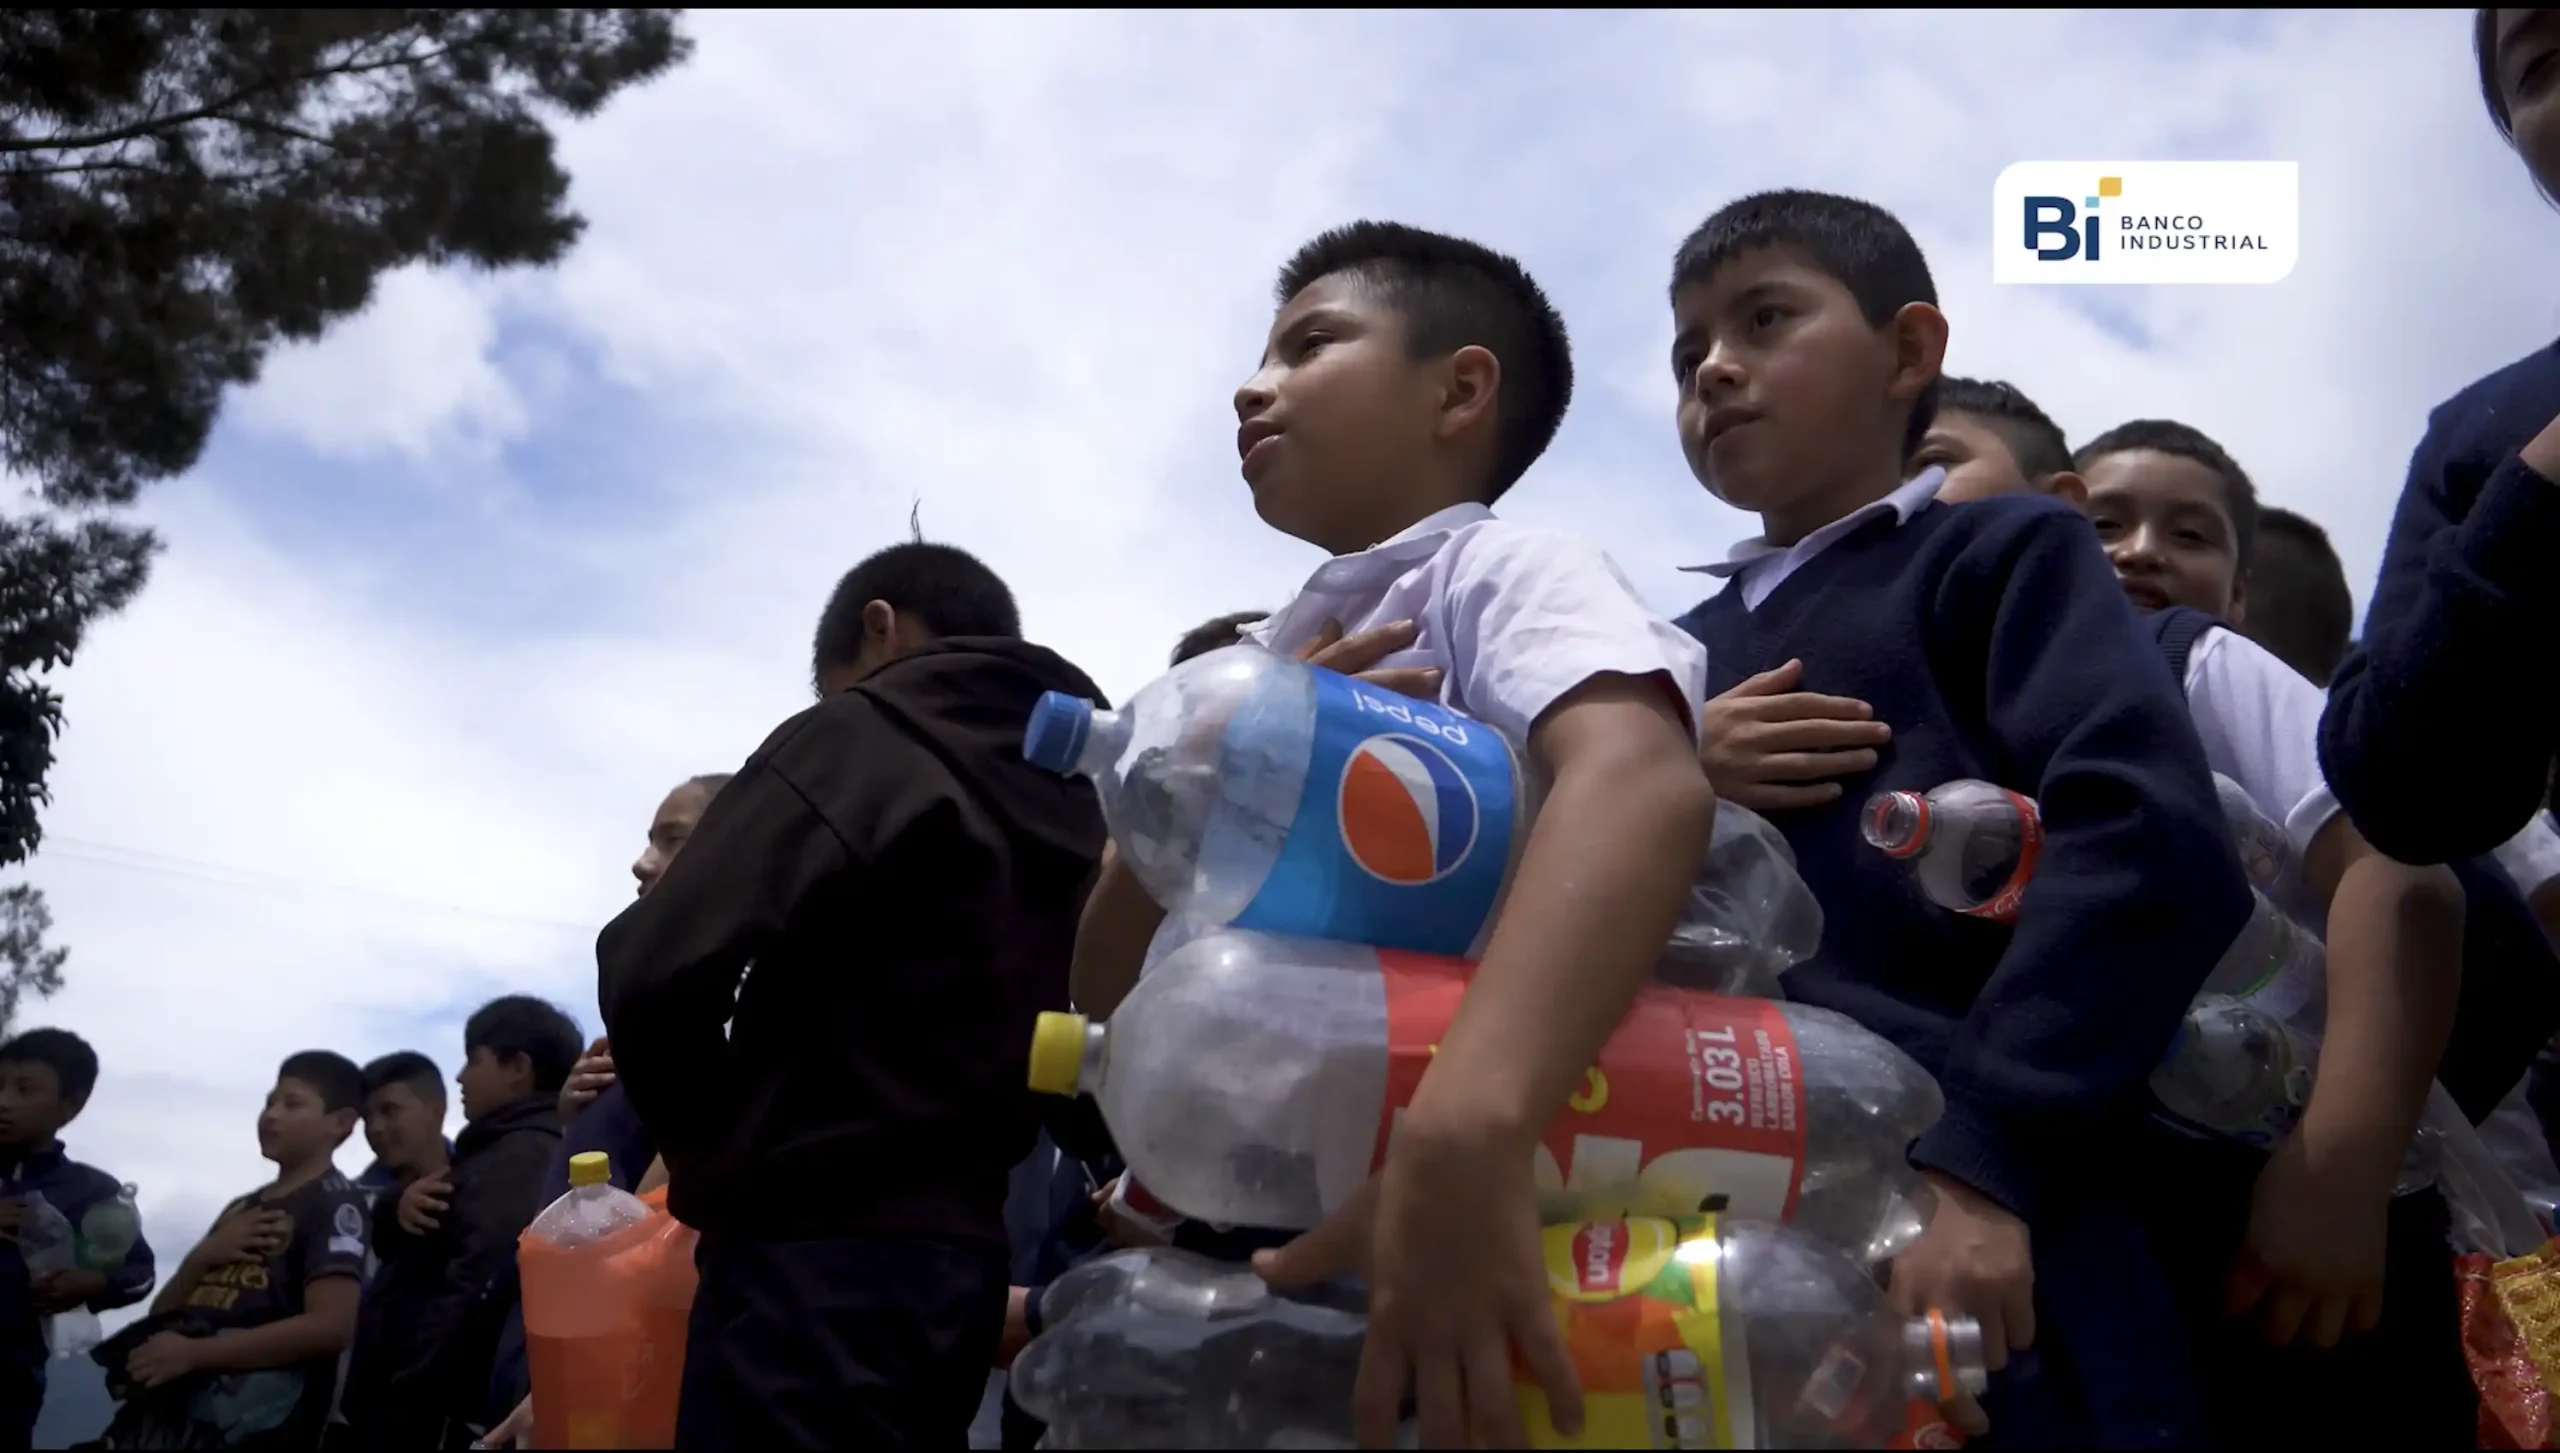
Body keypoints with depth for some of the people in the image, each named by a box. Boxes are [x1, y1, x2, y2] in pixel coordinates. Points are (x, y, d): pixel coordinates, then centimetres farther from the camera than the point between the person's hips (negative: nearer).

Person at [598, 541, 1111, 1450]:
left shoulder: (860, 741, -6)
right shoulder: (1080, 803, 14)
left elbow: (655, 971, -15)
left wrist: (714, 1149, 1)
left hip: (813, 1261, -8)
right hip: (958, 1260, 8)